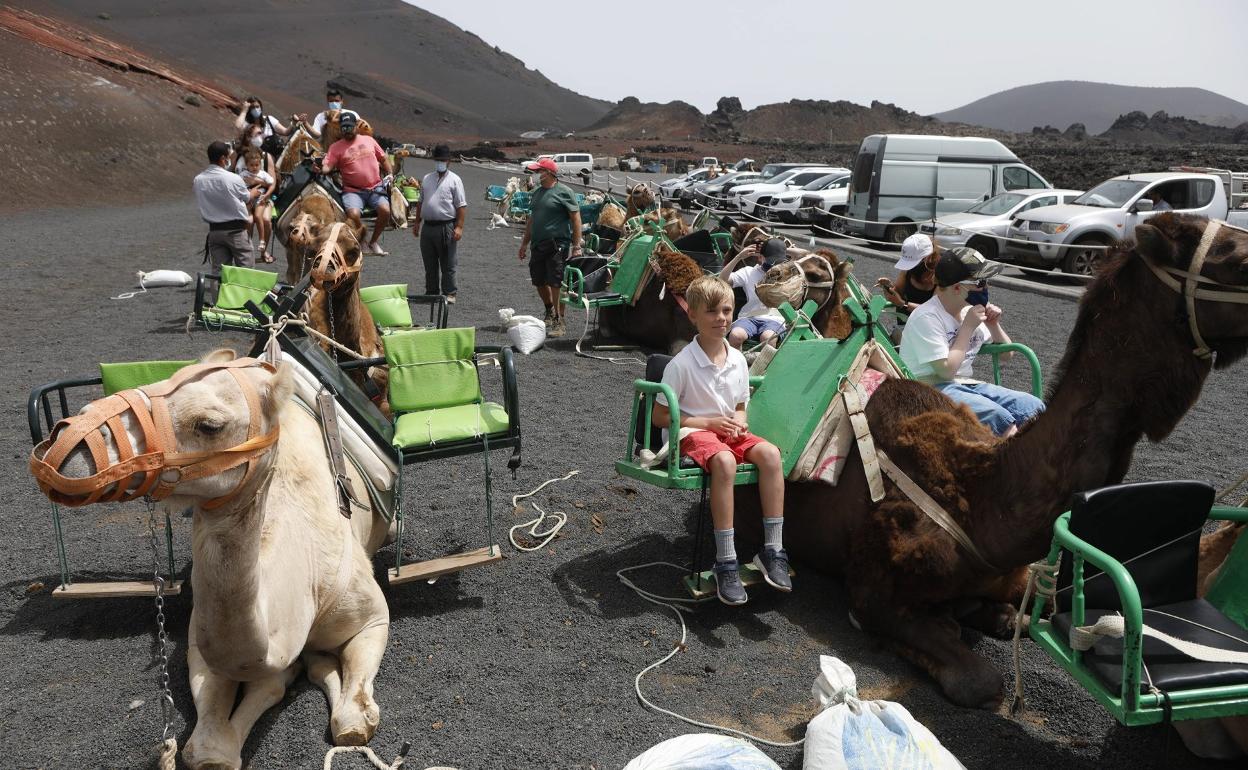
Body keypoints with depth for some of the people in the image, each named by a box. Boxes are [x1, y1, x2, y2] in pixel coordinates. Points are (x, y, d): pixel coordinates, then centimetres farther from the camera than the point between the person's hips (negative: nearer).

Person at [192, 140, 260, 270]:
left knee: (218, 270, 7)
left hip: (214, 230, 4)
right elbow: (247, 198, 3)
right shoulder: (234, 179, -14)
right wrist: (254, 192, 28)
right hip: (236, 230, -4)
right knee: (246, 269, 3)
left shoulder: (198, 180, -2)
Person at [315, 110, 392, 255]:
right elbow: (328, 166, -7)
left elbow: (383, 159, 22)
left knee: (385, 210, -24)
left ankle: (374, 241, 1)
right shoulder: (336, 147, 4)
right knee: (353, 214, -29)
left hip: (376, 187, 2)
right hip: (353, 190, -2)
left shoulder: (369, 140, 13)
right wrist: (320, 169, -29)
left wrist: (390, 175, 11)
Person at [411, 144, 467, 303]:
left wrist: (459, 227, -15)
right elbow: (421, 202, 21)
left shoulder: (454, 180, -2)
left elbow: (461, 206, -7)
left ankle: (449, 293, 9)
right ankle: (431, 292, 22)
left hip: (446, 227, -5)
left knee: (447, 264, 1)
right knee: (429, 263, 12)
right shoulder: (426, 179, 15)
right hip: (427, 226, 5)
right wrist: (417, 223, 16)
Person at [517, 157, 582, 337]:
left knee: (556, 284, -8)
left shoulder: (564, 192, -7)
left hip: (557, 244, -8)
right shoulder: (537, 192, 16)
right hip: (538, 244, 8)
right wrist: (524, 243, 21)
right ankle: (550, 312, 36)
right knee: (539, 281, 14)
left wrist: (576, 246, -14)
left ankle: (558, 322, -1)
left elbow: (576, 218, -9)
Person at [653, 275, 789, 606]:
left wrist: (738, 422, -6)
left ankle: (772, 550, -19)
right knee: (724, 460, -37)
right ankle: (726, 562, -34)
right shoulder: (681, 364, -13)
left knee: (770, 452, -23)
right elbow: (660, 416, -9)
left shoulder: (738, 360, 5)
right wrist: (708, 422, -15)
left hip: (727, 430, 6)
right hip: (690, 432, -6)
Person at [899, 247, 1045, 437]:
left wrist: (994, 325, -1)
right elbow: (946, 370, -20)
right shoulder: (926, 318, -14)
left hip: (965, 385, 8)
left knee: (1033, 407, -13)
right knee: (998, 418, -30)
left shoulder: (970, 311, 8)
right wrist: (967, 327, -14)